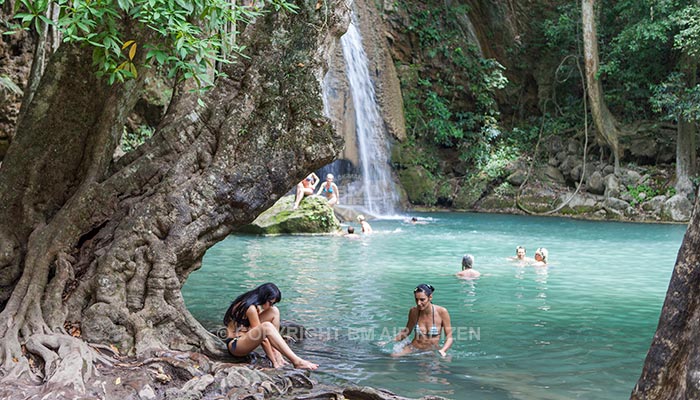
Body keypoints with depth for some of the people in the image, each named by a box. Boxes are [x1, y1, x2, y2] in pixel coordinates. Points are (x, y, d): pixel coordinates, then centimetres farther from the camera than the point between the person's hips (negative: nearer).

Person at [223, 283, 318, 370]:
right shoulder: (250, 308, -22)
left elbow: (263, 336, 7)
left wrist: (276, 352, 1)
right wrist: (274, 361, -17)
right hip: (234, 345, -10)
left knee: (274, 311, 1)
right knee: (266, 327, -36)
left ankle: (276, 354, -5)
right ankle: (297, 362, -35)